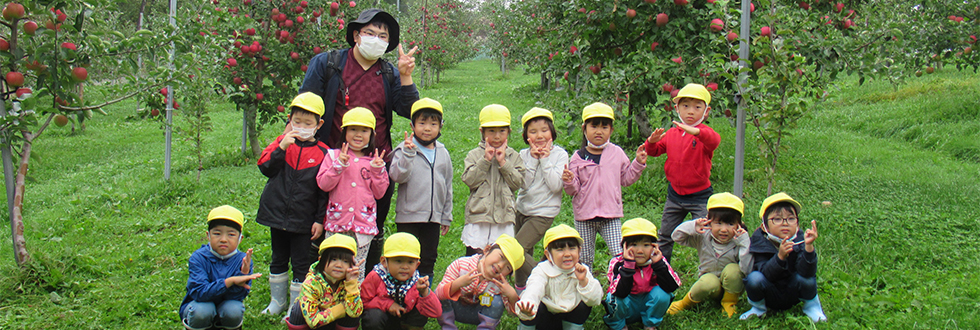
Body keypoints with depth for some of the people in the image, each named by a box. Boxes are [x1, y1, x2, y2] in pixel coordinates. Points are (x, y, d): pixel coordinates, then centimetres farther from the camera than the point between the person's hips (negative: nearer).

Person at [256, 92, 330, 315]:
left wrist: (320, 220, -6)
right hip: (277, 213, 3)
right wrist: (281, 148, -23)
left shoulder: (322, 153, -5)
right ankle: (277, 301, 33)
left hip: (303, 220, -3)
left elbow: (324, 190, -3)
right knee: (278, 260, 17)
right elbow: (265, 167, -10)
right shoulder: (282, 142, 1)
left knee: (301, 264, 4)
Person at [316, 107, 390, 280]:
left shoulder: (375, 160, 8)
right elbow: (323, 184, -6)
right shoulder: (334, 155, 5)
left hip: (364, 222, 0)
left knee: (358, 269, 4)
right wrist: (339, 165, -14)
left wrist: (377, 170, -8)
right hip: (337, 220, 0)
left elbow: (379, 193, 4)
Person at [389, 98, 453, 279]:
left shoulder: (443, 153, 9)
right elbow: (397, 176, -19)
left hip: (434, 217, 4)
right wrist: (407, 153, -30)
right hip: (408, 216, -4)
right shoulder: (405, 149, -5)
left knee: (429, 258, 11)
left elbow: (448, 186, 15)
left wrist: (446, 217, 15)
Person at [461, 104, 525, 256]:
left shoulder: (514, 157, 8)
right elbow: (468, 180, -8)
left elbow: (518, 182, -4)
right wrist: (485, 160, -12)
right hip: (478, 215, -1)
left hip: (503, 217, 1)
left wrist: (503, 162, -10)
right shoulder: (474, 155, 4)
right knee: (474, 254, 1)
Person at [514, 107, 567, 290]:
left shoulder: (560, 155, -6)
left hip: (543, 213, -5)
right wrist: (533, 159, -13)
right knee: (525, 254, 12)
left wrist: (545, 159, -15)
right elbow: (524, 183, -8)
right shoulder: (524, 154, 4)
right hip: (523, 209, 5)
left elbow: (555, 185, -17)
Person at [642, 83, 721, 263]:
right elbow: (655, 151, 10)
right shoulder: (671, 134, 2)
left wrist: (695, 131, -55)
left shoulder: (704, 133, -13)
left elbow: (714, 141, -36)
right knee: (665, 237, 17)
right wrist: (652, 142, -15)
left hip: (699, 196, -5)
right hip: (675, 193, 5)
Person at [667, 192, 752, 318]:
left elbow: (747, 270, -33)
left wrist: (744, 244, -38)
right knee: (709, 282, -35)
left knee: (733, 269, -32)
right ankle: (686, 303, -4)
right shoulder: (704, 237, -13)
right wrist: (692, 227, -25)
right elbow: (677, 236, -7)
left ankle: (729, 303, -5)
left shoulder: (738, 243, -21)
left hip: (732, 287, -1)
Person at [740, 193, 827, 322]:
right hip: (770, 295, -1)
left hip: (792, 294, 1)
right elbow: (766, 274, -28)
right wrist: (780, 256, -45)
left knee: (805, 278, -29)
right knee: (754, 278, -29)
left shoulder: (799, 239, -16)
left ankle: (811, 305, 5)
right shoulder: (759, 241, -17)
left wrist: (809, 247, -44)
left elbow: (806, 272, -30)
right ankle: (758, 307, 3)